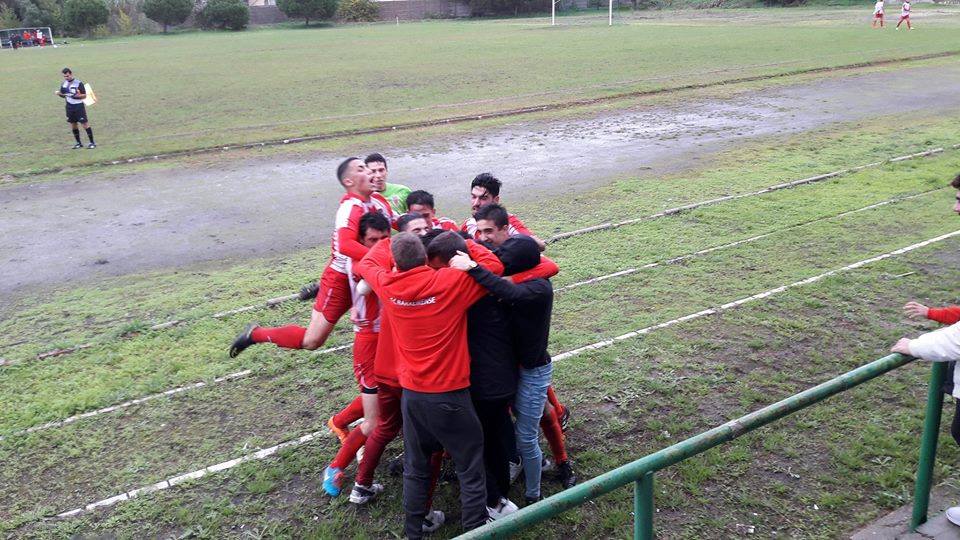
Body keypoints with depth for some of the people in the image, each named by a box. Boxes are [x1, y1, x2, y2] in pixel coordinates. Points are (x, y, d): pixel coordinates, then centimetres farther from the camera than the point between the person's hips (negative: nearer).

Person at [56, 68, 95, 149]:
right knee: (73, 125, 9)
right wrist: (59, 94, -6)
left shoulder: (78, 83, -10)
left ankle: (92, 143, -3)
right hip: (69, 106, 6)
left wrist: (77, 95, -25)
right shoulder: (63, 84, 7)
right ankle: (79, 143, 19)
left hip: (79, 106, -6)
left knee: (85, 124, -7)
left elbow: (84, 95, -9)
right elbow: (63, 95, 16)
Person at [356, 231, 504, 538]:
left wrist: (391, 242, 24)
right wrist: (463, 242, 3)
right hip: (450, 395, -4)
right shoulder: (451, 281, -15)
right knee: (471, 471, 9)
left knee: (415, 469, 20)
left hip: (411, 394, 4)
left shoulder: (387, 285, -4)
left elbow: (366, 263, 17)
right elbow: (494, 265, -7)